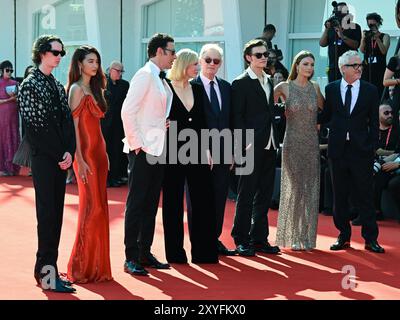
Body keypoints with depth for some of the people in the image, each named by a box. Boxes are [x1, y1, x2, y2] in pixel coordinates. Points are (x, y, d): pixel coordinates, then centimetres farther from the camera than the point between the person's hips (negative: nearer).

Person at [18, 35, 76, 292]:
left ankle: (48, 268, 14)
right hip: (43, 158, -7)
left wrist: (69, 152, -4)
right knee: (47, 213, -8)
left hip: (61, 159, 7)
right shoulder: (30, 85, -4)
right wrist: (58, 155, -10)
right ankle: (47, 273, -4)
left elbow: (68, 122, 11)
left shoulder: (58, 86, 17)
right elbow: (33, 127, -10)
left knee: (56, 213, 7)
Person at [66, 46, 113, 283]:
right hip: (86, 154, -8)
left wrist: (104, 154, 13)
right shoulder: (77, 89, -9)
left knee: (99, 208, 8)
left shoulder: (93, 89, 16)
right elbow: (73, 125, -14)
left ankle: (96, 264, 14)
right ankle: (82, 266, 0)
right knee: (92, 207, -7)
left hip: (99, 152, 8)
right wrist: (80, 160, -19)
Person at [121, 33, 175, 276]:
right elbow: (128, 111, -18)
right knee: (136, 204, -4)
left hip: (158, 150, 9)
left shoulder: (162, 80, 15)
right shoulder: (145, 75, -11)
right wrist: (136, 143, -17)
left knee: (151, 204, 12)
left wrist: (165, 123, 6)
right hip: (143, 150, -9)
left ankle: (145, 253, 19)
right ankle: (131, 258, 0)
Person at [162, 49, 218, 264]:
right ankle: (175, 252, 11)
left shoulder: (197, 89, 11)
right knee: (173, 203, 3)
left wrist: (207, 151, 9)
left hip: (196, 152, 5)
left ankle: (202, 251, 11)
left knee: (203, 201, 4)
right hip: (173, 152, -5)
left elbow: (202, 122, 13)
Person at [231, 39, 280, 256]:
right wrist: (244, 144, -16)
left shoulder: (268, 81, 16)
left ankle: (259, 238, 18)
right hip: (251, 147, -7)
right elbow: (237, 117, -10)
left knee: (264, 195, 11)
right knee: (247, 195, -2)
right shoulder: (241, 84, -7)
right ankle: (241, 240, 4)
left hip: (269, 146, 7)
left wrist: (274, 140, 11)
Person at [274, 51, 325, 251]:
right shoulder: (284, 87, -4)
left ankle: (307, 237, 11)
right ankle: (292, 237, 4)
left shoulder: (315, 88, 6)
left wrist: (318, 123, 11)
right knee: (295, 189, -5)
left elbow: (323, 108, 22)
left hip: (312, 144, 4)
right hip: (292, 143, -4)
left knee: (311, 190, 3)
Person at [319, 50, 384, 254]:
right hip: (338, 148, 2)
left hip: (361, 150, -1)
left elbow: (374, 122, 3)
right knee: (339, 195, 8)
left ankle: (370, 238, 7)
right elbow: (326, 116, 11)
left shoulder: (370, 90, 2)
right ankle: (344, 236, 18)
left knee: (365, 194, 0)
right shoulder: (331, 89, 5)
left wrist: (373, 146, -3)